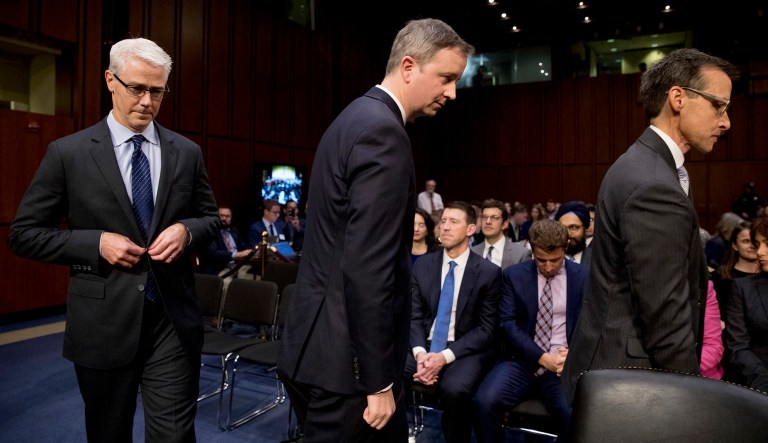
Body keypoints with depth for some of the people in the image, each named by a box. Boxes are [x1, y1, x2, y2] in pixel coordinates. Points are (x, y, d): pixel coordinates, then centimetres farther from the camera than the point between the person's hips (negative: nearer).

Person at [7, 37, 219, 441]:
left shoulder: (186, 152, 4)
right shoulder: (68, 152, -3)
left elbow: (210, 218, 12)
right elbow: (24, 234, 1)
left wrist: (186, 230, -11)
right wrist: (96, 243, -15)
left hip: (173, 318, 1)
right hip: (104, 321, 0)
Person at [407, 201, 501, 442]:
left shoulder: (489, 272, -3)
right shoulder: (422, 265, 7)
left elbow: (487, 329, -6)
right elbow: (414, 316, 6)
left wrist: (445, 356, -18)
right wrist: (419, 352, -14)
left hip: (466, 351, -3)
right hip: (425, 346, 3)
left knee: (454, 389, -34)